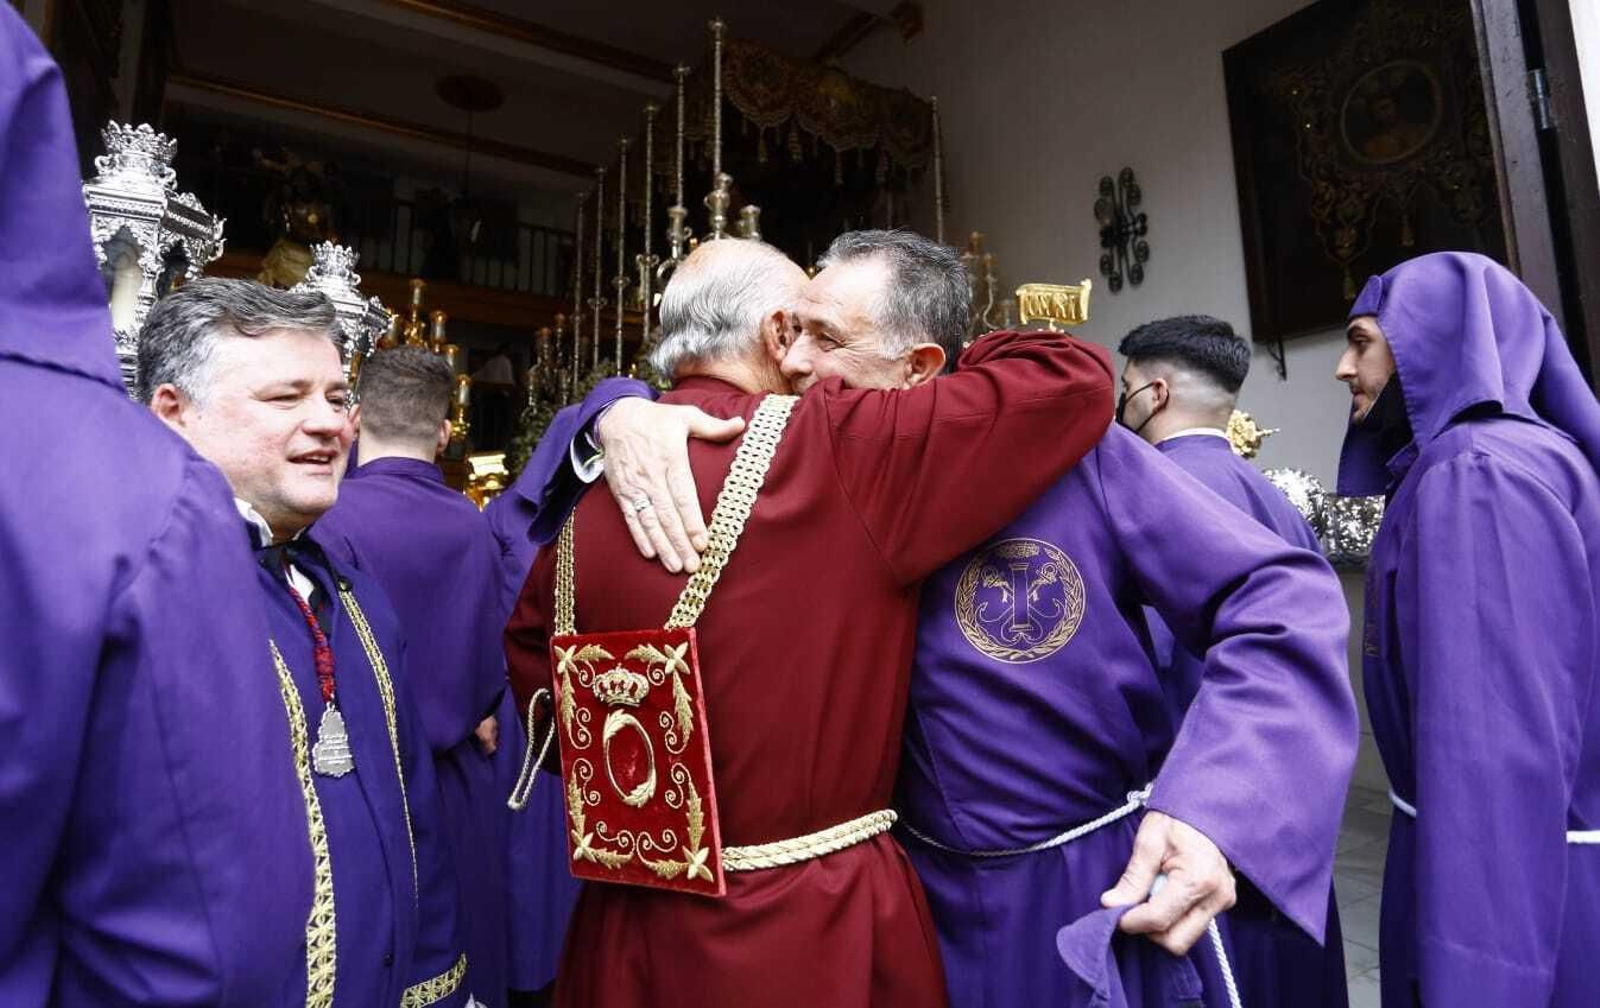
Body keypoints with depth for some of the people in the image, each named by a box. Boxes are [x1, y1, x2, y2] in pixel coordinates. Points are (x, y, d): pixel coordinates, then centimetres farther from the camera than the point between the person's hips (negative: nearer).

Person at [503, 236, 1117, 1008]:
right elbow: (1073, 381, -15)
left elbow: (532, 649, 11)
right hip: (811, 926, -5)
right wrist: (966, 357, 4)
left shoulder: (594, 491, -3)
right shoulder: (835, 449, -21)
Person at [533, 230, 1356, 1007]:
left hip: (1112, 887, -2)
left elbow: (1283, 594, -14)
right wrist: (627, 412, -23)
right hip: (935, 897, 3)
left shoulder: (1063, 448, -17)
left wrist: (1216, 807, -26)